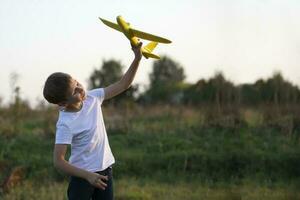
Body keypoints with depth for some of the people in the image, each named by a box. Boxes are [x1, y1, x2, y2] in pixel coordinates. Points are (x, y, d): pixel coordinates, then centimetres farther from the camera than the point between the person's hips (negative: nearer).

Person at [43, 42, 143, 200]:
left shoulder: (92, 98, -3)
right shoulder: (65, 124, -22)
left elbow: (122, 85, 5)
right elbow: (58, 161, -24)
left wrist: (137, 59, -6)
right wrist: (87, 175, -32)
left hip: (105, 169, 6)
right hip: (82, 175, -6)